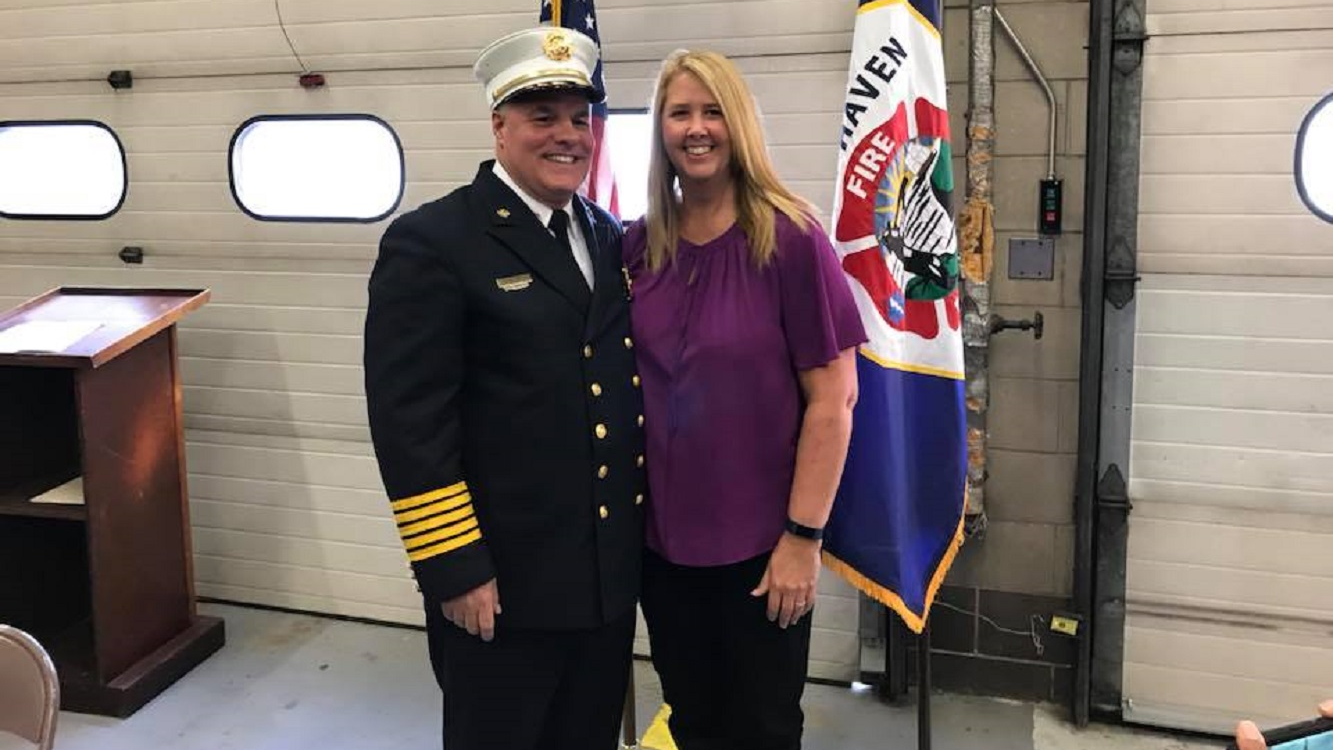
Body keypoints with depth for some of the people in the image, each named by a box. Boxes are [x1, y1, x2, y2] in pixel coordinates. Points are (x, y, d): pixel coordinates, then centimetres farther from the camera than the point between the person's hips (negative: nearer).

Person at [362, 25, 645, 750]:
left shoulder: (610, 238, 10)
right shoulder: (431, 243, -12)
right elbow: (409, 421, -17)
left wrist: (645, 531, 13)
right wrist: (453, 568, -18)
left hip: (611, 575, 6)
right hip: (500, 585, -6)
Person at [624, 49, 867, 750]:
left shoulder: (789, 237, -12)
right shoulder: (638, 245, 1)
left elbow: (833, 397, -12)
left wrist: (803, 534, -14)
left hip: (759, 540, -3)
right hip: (663, 536, 4)